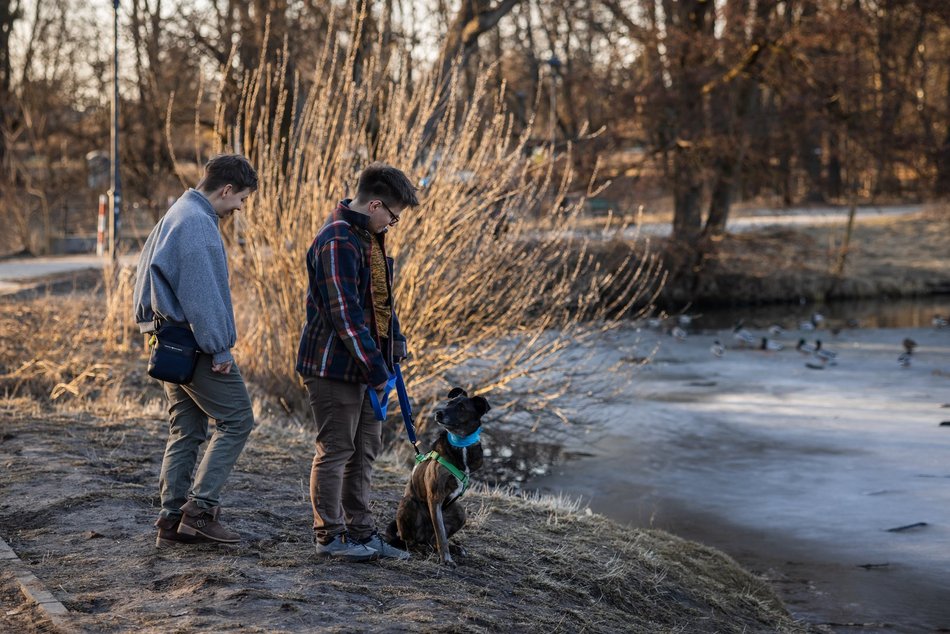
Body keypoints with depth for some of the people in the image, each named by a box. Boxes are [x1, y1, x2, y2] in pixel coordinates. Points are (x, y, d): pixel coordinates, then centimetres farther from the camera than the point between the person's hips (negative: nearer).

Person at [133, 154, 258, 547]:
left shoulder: (176, 216, 17)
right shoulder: (198, 223, -16)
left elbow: (148, 276, 22)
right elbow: (203, 292, -21)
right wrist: (220, 349, -17)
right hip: (194, 343, -10)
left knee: (185, 432, 11)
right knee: (236, 419, -4)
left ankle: (173, 520, 12)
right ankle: (200, 509, -6)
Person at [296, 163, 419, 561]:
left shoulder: (369, 237, 11)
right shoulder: (337, 242, -21)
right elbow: (345, 314, -24)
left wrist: (395, 338, 11)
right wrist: (375, 368, -22)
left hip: (366, 365, 10)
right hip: (334, 366, -10)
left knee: (364, 451, 14)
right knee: (335, 451, 0)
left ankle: (361, 532, 23)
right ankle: (329, 536, 10)